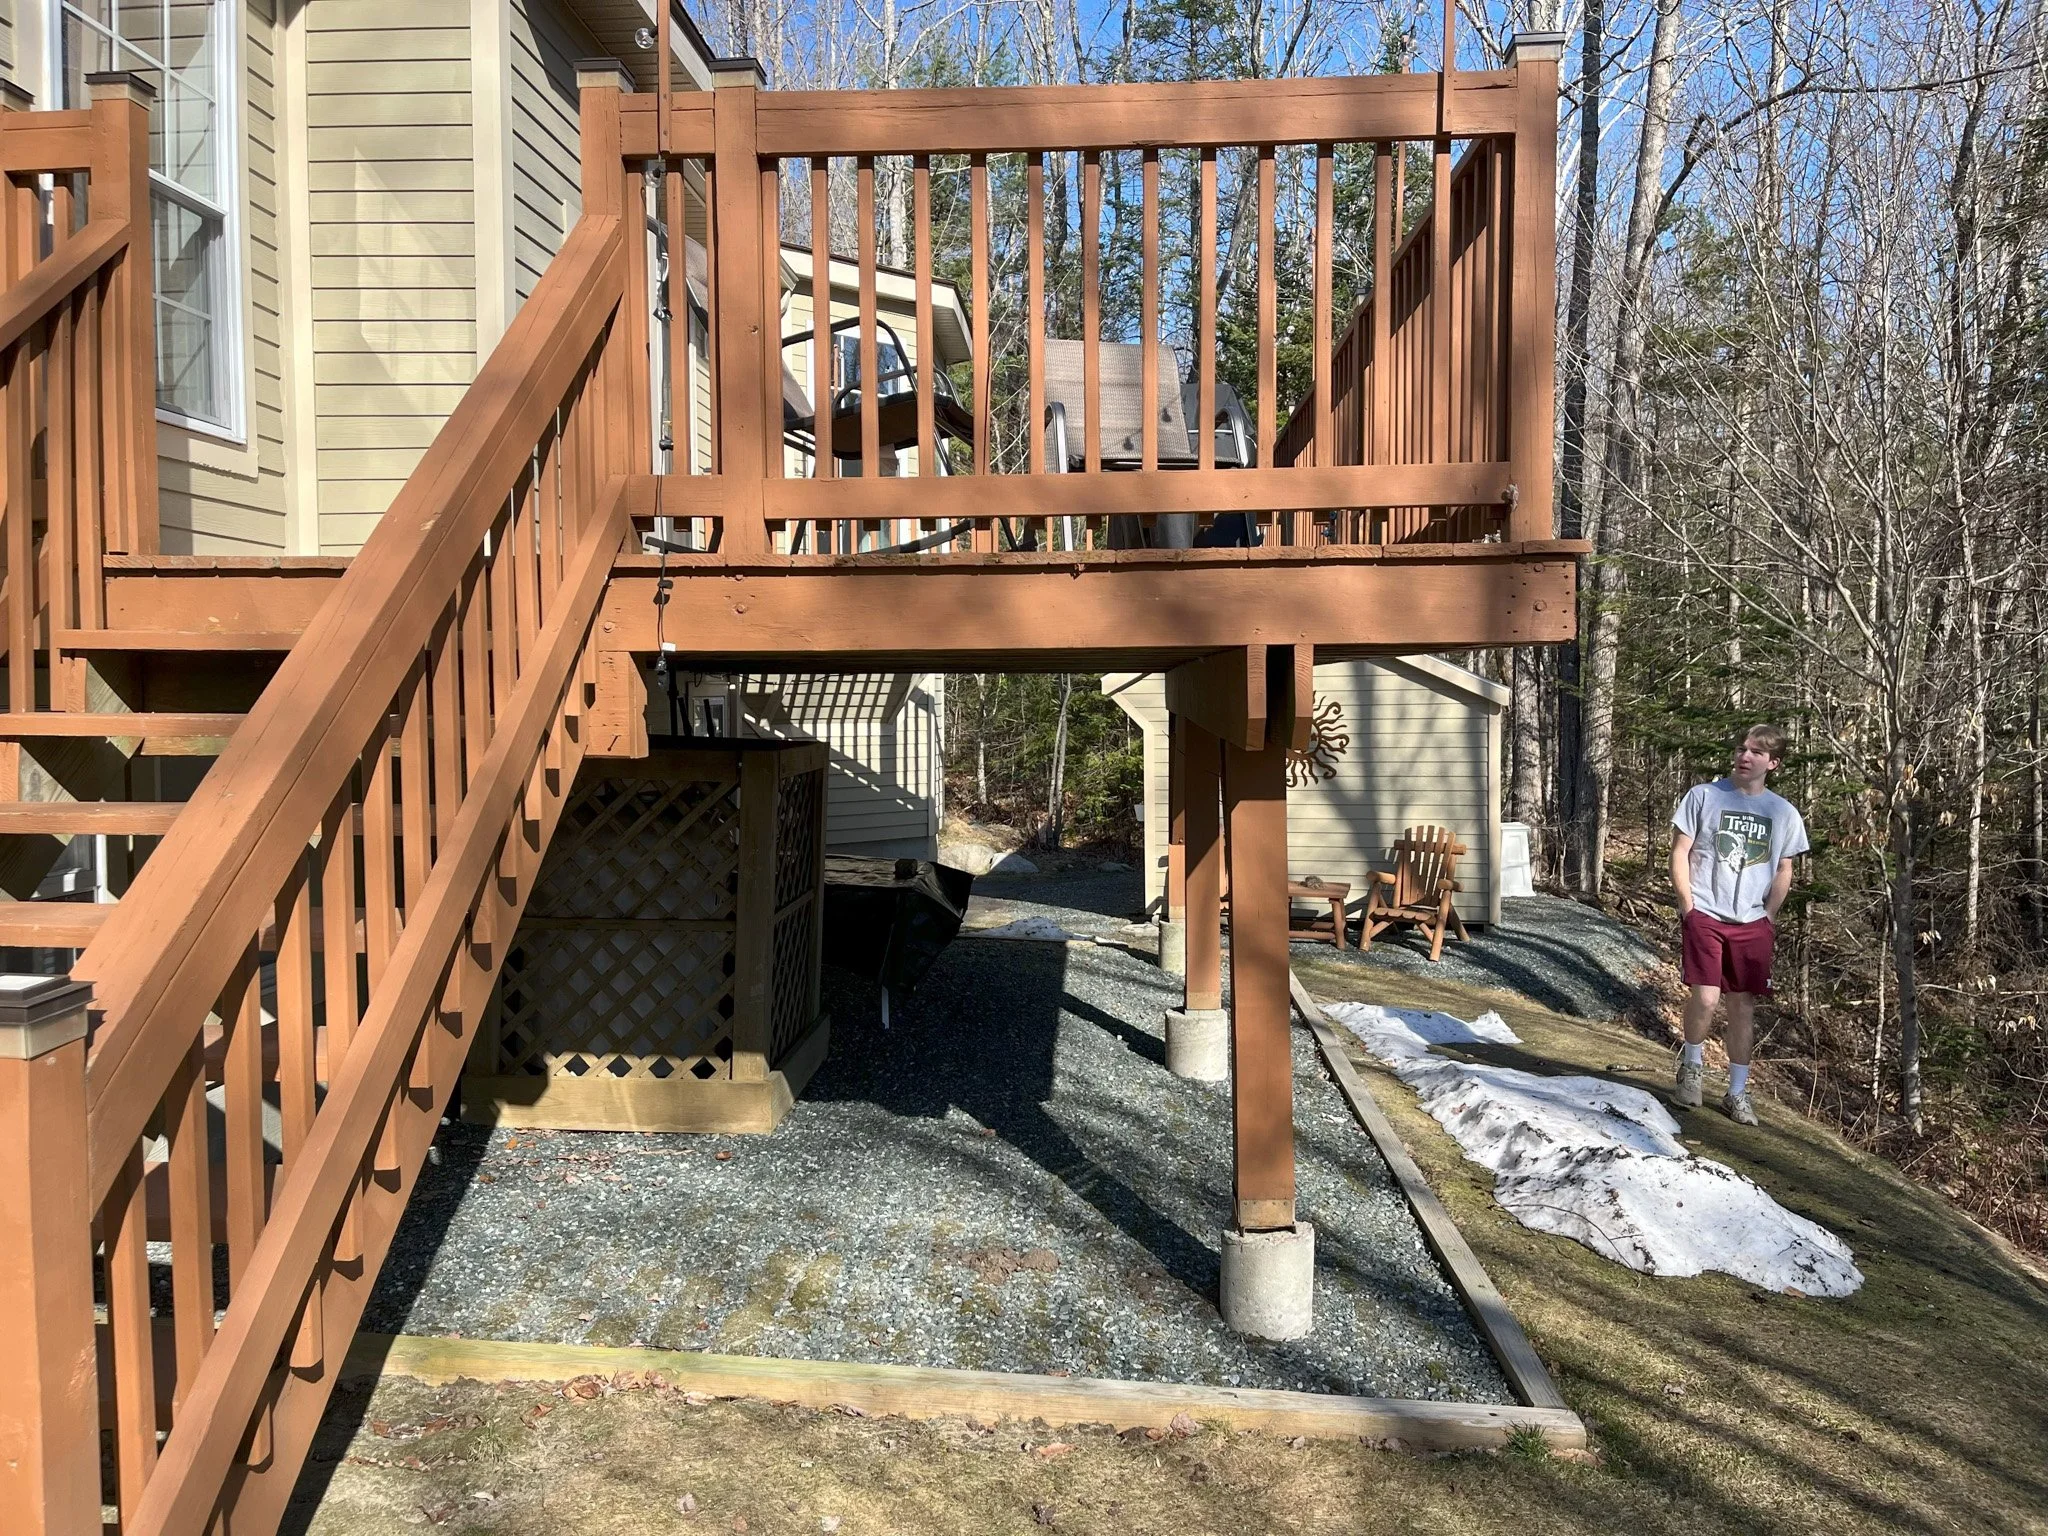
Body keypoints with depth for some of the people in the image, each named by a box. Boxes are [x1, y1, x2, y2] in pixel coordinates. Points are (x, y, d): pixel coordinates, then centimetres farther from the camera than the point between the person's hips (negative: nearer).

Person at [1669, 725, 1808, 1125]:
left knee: (1743, 1006, 7)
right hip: (1704, 915, -3)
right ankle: (1692, 1063, 14)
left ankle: (1737, 1092, 20)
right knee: (1705, 998, -15)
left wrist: (1767, 919, 3)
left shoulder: (1783, 813, 6)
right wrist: (1689, 908, -7)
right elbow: (1680, 852, -1)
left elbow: (1783, 871, 13)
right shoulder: (1703, 796, -1)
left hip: (1752, 923, 3)